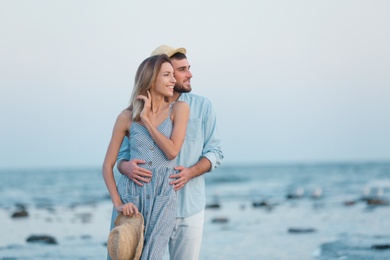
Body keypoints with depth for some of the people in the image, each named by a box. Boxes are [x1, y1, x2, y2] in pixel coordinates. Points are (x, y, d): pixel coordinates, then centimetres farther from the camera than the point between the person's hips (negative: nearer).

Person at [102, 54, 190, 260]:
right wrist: (118, 203, -9)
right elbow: (107, 166, 3)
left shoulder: (179, 109, 3)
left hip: (163, 196, -1)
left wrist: (147, 120, -6)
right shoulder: (127, 117, 2)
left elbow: (172, 151, -10)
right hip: (130, 193, 1)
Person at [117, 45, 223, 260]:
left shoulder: (202, 106, 3)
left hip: (189, 207, 1)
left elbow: (215, 151, 3)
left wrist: (190, 172, -17)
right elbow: (122, 154, 3)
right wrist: (127, 166, -23)